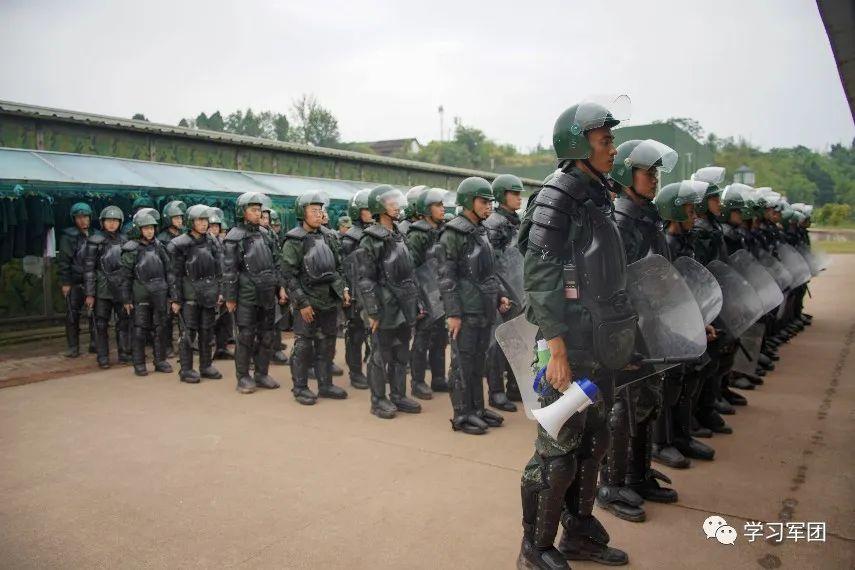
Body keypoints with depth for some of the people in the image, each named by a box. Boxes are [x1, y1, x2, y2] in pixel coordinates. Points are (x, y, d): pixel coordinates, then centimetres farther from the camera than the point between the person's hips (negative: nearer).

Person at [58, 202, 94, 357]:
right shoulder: (68, 237, -2)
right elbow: (63, 261, -5)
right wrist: (65, 282, -9)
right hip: (74, 282, -4)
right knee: (72, 315, -1)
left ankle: (94, 343, 17)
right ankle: (73, 347, 6)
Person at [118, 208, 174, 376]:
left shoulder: (158, 246, 7)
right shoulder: (131, 249, -5)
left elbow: (167, 269, 12)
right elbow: (125, 276, -5)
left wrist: (170, 290, 8)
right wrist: (126, 299, -7)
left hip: (159, 294, 4)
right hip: (140, 295, -4)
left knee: (160, 328, 10)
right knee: (140, 329, 3)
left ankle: (160, 361, 20)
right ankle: (139, 364, 12)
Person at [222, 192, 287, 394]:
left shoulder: (265, 234, 11)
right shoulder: (234, 237, -5)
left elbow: (275, 263, 15)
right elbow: (229, 270, -7)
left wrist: (280, 287, 9)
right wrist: (230, 298, -9)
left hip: (267, 295, 6)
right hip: (247, 296, -5)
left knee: (267, 336, 9)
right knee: (246, 336, 0)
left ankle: (262, 373, 21)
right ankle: (243, 377, 11)